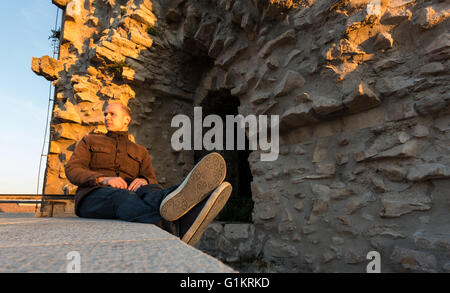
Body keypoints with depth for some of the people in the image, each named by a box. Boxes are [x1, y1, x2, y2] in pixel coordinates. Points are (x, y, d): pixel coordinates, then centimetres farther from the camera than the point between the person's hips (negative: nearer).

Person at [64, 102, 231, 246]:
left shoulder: (140, 152, 22)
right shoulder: (89, 142, 20)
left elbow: (153, 182, 11)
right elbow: (72, 170, 3)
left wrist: (144, 181, -16)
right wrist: (104, 179, -18)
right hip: (94, 197, -2)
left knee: (148, 192, -34)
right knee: (123, 197, -39)